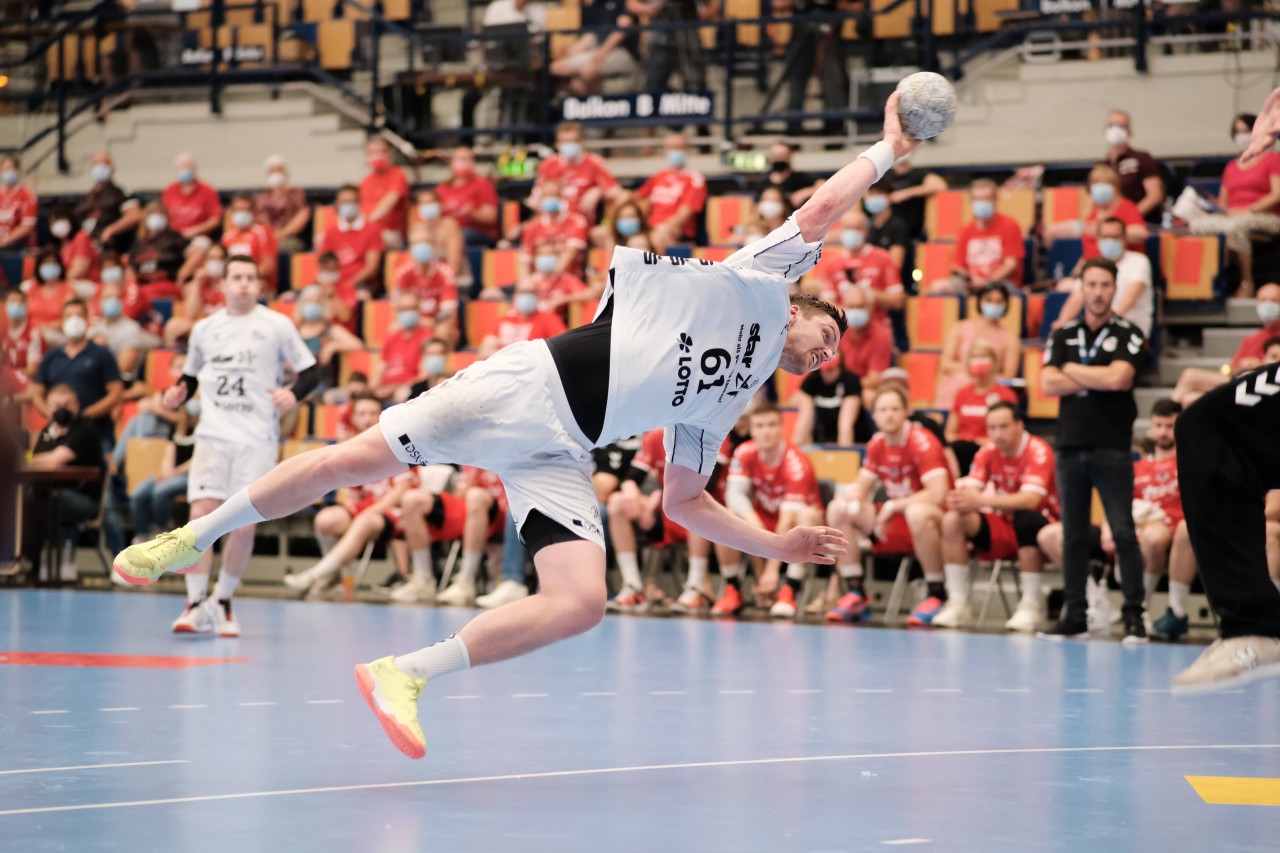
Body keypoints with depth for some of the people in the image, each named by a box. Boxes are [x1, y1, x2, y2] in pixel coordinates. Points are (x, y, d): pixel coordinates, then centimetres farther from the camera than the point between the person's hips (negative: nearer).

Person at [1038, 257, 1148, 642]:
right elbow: (1048, 384, -1)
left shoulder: (1128, 334, 2)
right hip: (1070, 446, 4)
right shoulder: (1063, 336, 12)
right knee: (1073, 534, 6)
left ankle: (1134, 615, -4)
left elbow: (1118, 378, -15)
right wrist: (1098, 379, -7)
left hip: (1112, 448, -4)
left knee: (1123, 533, -7)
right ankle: (1074, 615, 11)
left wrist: (1073, 370, -2)